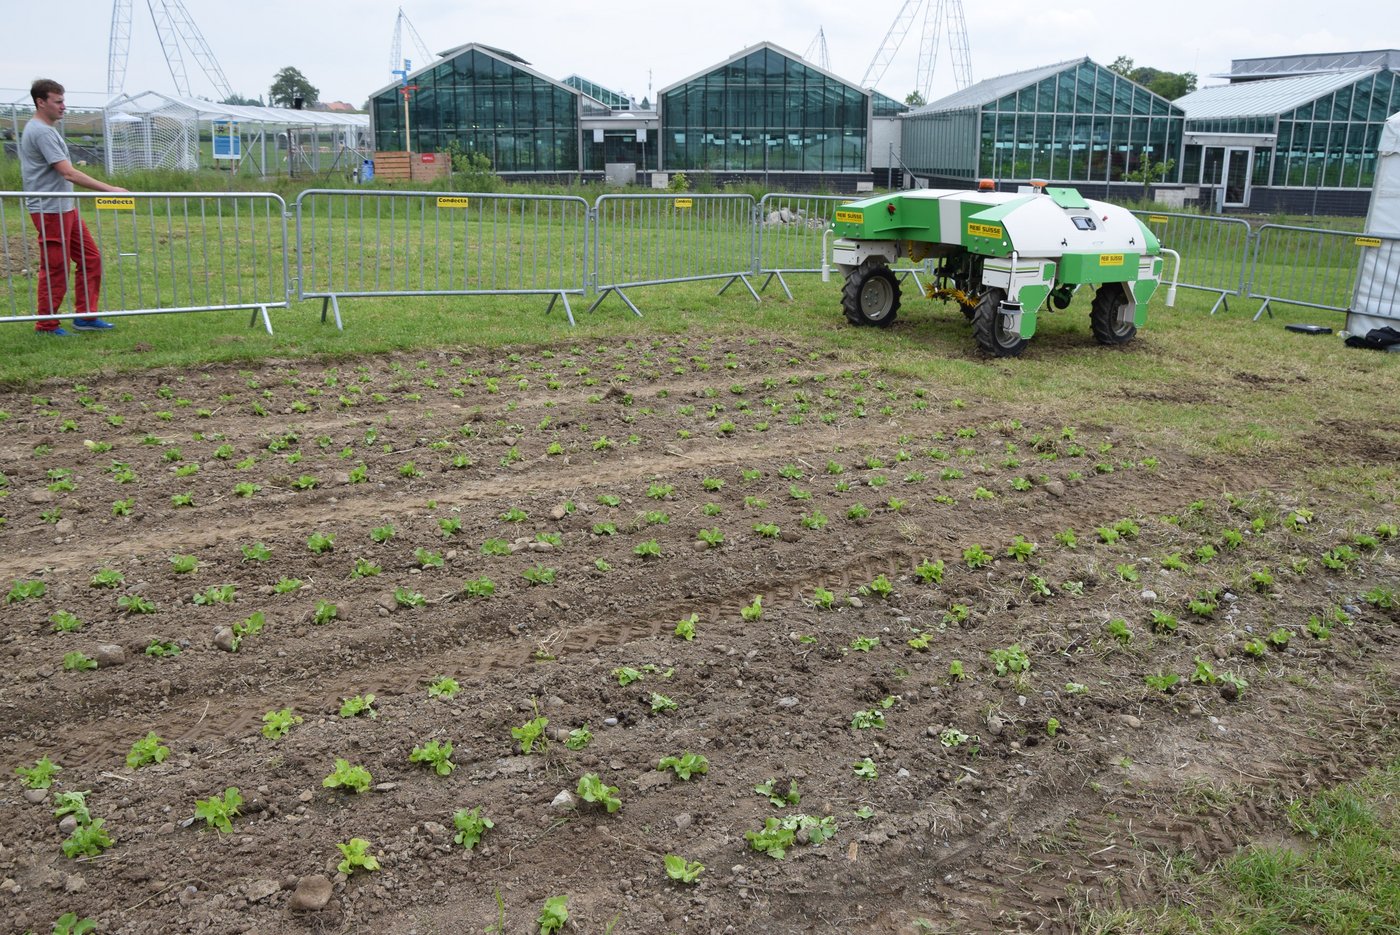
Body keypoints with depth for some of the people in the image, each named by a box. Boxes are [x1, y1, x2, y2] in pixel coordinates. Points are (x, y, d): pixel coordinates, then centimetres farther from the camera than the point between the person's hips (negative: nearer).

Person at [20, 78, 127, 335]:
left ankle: (85, 316, 16)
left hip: (66, 208, 10)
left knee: (91, 258, 11)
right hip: (50, 211, -10)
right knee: (56, 268, -3)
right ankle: (46, 325, 7)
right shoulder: (41, 132, -17)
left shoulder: (45, 129, 15)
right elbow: (68, 173, -23)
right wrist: (109, 189, -23)